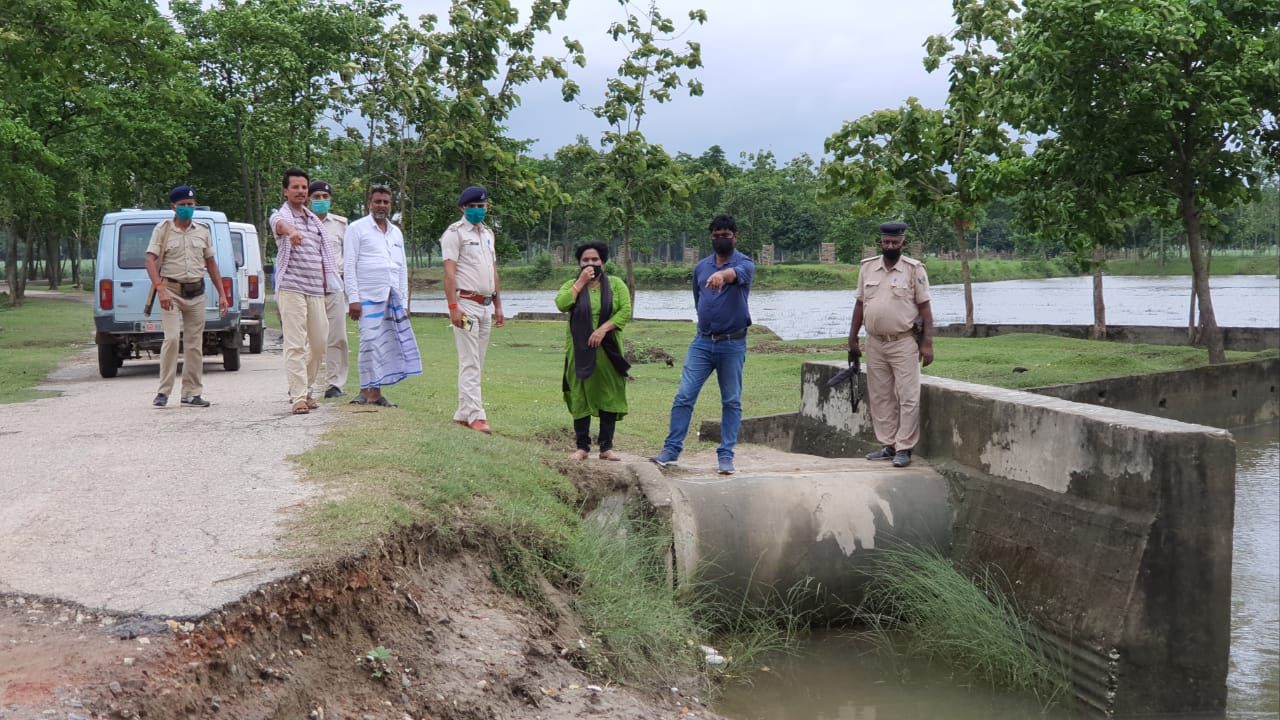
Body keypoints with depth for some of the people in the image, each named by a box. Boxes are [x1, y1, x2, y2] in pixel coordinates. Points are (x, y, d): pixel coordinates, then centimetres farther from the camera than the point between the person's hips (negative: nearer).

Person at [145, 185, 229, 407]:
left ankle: (192, 393, 11)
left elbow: (211, 264, 17)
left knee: (194, 345, 5)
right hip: (171, 291, -4)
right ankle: (163, 392, -8)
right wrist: (160, 289, -22)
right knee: (172, 339, -16)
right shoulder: (163, 230, 0)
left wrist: (222, 294, 11)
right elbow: (150, 261, -7)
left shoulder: (202, 231, 12)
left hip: (196, 294, 4)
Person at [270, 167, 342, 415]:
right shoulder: (281, 216, -2)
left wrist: (325, 283, 21)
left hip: (316, 290, 7)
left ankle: (304, 390, 24)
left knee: (319, 343, 9)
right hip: (291, 288, -7)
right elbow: (279, 224, -29)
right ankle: (298, 397, -13)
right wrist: (291, 231, -53)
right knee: (295, 344, -11)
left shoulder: (315, 220, 20)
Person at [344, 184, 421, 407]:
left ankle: (374, 390, 6)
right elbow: (350, 266, -2)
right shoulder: (357, 229, 3)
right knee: (371, 343, -9)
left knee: (388, 343, 1)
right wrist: (353, 299, -11)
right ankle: (368, 391, -3)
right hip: (368, 298, -5)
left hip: (393, 298, 5)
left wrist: (404, 302, 14)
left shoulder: (396, 233, 19)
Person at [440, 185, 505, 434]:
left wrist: (498, 305, 18)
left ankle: (463, 414, 14)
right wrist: (453, 306, -20)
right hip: (466, 303, -8)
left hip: (486, 305, 8)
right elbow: (449, 272, -12)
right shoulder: (455, 233, -5)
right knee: (469, 363, -9)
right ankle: (476, 416, -10)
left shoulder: (487, 233, 18)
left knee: (476, 364, 8)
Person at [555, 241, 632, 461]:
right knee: (580, 398, 2)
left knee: (609, 397, 1)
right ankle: (582, 447, 9)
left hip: (608, 350, 0)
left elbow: (626, 311, -4)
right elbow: (561, 304, -11)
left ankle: (606, 447, 8)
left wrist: (603, 329, -15)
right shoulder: (572, 285, 9)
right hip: (580, 352, 0)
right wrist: (581, 282, -9)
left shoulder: (616, 284, 7)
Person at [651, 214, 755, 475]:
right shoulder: (701, 267, 10)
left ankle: (726, 456, 8)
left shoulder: (744, 264, -6)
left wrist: (723, 275, -53)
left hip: (732, 344, -4)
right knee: (684, 396, -3)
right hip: (702, 342, 4)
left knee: (731, 402, 2)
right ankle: (671, 450, 0)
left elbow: (737, 274, -32)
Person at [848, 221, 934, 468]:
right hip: (874, 343, 5)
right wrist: (853, 338, 12)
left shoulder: (915, 269, -4)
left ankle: (904, 449, -1)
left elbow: (924, 307, -4)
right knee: (880, 397, 9)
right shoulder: (867, 267, 8)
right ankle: (888, 445, 17)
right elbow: (860, 304, 13)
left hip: (904, 343, -4)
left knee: (907, 397, -5)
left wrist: (927, 343, -10)